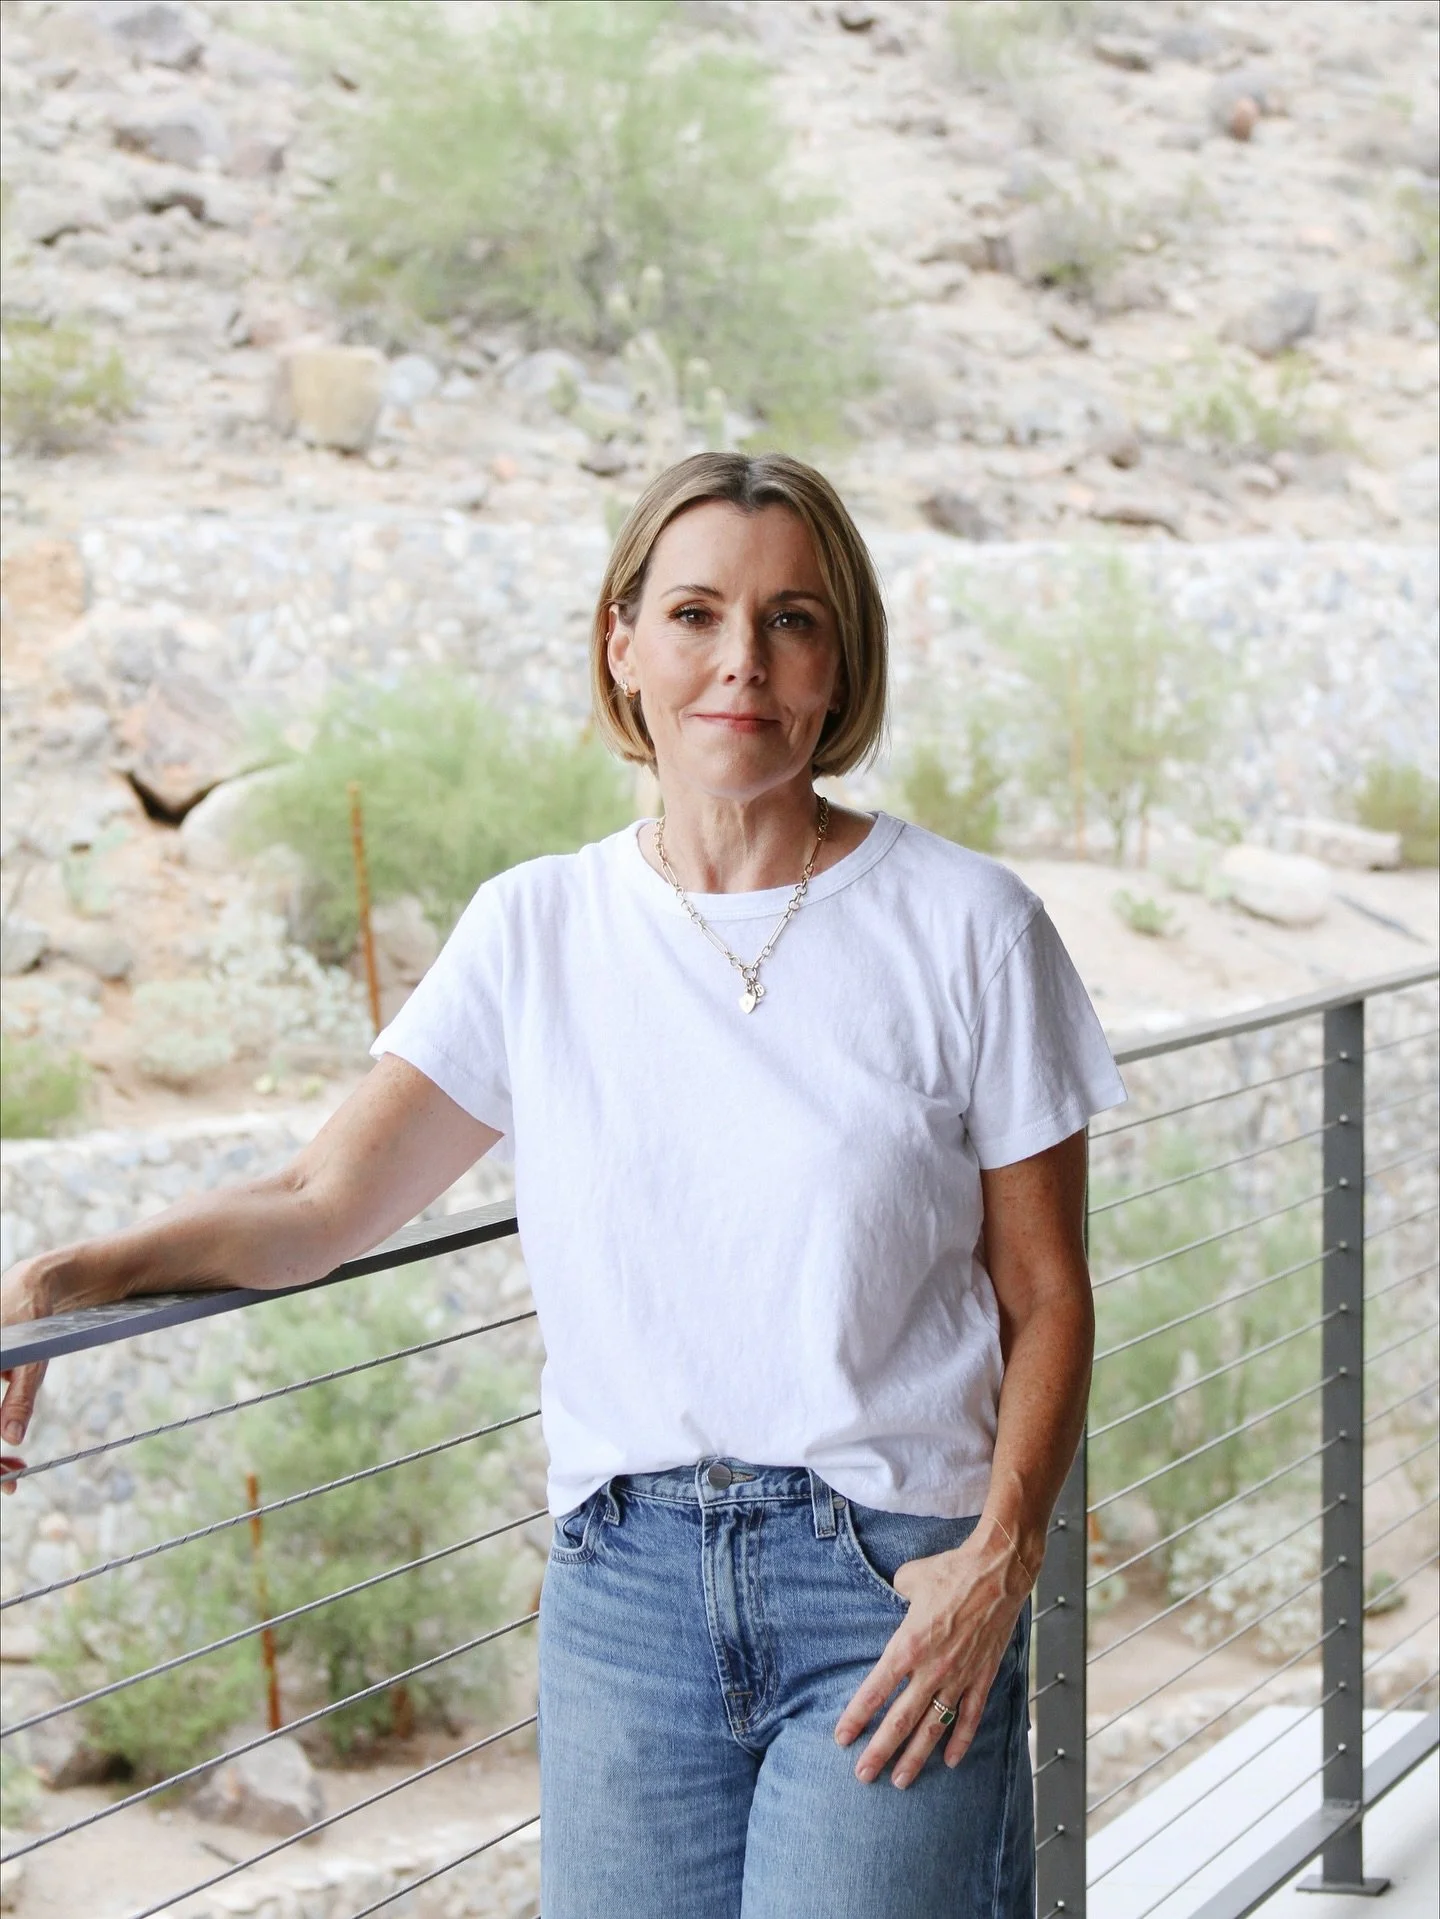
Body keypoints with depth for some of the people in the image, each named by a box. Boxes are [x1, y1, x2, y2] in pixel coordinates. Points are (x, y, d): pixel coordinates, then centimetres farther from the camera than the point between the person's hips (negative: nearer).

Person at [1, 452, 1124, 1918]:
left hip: (890, 1584, -2)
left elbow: (1044, 1298, 1)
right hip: (625, 1584, 3)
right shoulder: (538, 931, 5)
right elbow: (321, 1202, 1)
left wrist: (1000, 1558, -13)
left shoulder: (965, 928, -2)